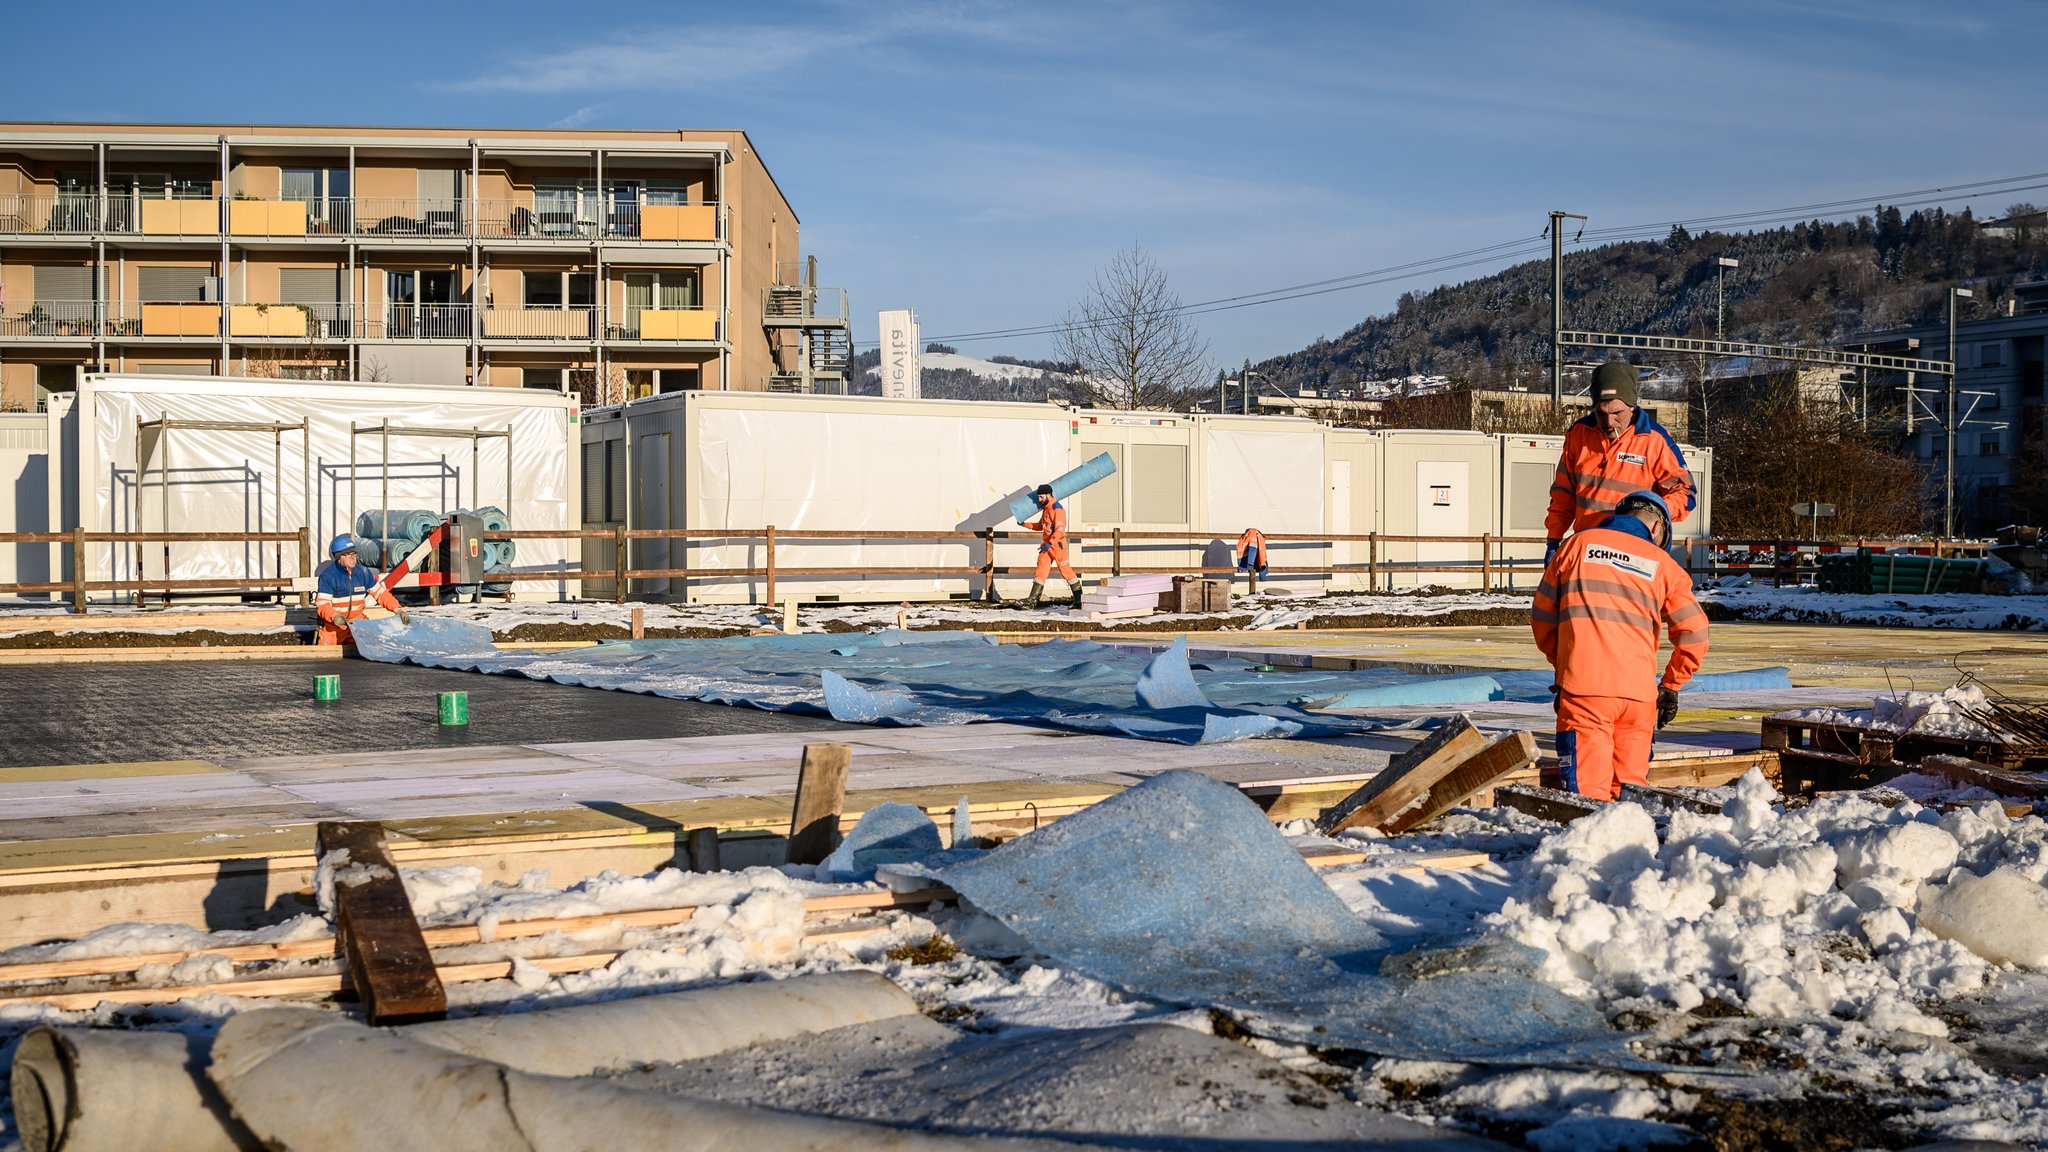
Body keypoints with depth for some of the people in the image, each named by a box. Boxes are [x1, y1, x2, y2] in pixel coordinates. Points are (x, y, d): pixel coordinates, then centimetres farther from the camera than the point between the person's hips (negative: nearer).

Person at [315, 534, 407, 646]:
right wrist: (334, 616, -38)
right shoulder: (328, 575, -14)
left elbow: (380, 593, 4)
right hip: (334, 624, -3)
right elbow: (322, 604, -18)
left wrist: (397, 609, -9)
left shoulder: (363, 572, -2)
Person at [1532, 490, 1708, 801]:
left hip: (1583, 684, -2)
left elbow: (1542, 615, 16)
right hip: (1638, 689, 2)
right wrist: (1671, 685, 21)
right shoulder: (1662, 564, 13)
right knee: (1632, 781, 14)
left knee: (1587, 788, -6)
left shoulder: (1578, 543, 13)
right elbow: (1694, 633, 8)